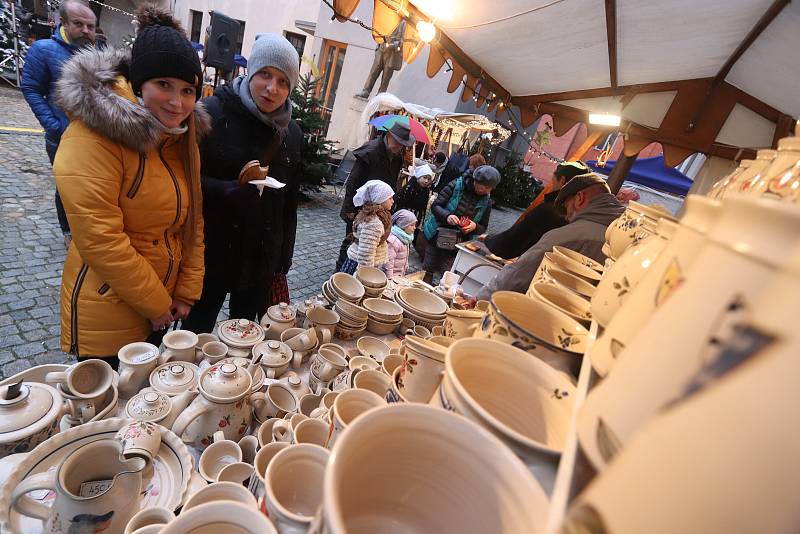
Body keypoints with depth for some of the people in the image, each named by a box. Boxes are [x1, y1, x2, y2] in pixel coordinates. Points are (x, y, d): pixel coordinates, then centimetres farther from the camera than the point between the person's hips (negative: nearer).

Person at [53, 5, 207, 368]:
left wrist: (186, 292, -1)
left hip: (160, 308, 6)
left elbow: (193, 218, 3)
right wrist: (156, 303, -15)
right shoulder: (97, 133, -19)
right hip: (107, 317, -6)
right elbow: (99, 239, -23)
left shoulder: (181, 136, 2)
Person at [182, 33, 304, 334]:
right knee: (196, 333, 15)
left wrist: (283, 263, 8)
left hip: (262, 262, 3)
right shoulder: (213, 113, -9)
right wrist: (229, 191, -25)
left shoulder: (291, 134, 4)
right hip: (211, 255, -3)